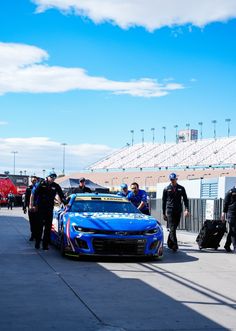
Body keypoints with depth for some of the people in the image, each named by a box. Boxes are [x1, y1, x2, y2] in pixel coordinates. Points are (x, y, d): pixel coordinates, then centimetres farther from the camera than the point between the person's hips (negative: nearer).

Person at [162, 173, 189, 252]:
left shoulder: (181, 188, 9)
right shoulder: (166, 189, 6)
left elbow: (185, 199, 7)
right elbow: (163, 201, 9)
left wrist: (186, 209, -7)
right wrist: (164, 213, 6)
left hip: (178, 211, 2)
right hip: (170, 210, -2)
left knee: (174, 228, 8)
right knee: (172, 228, -13)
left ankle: (169, 244, 21)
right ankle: (175, 245, -19)